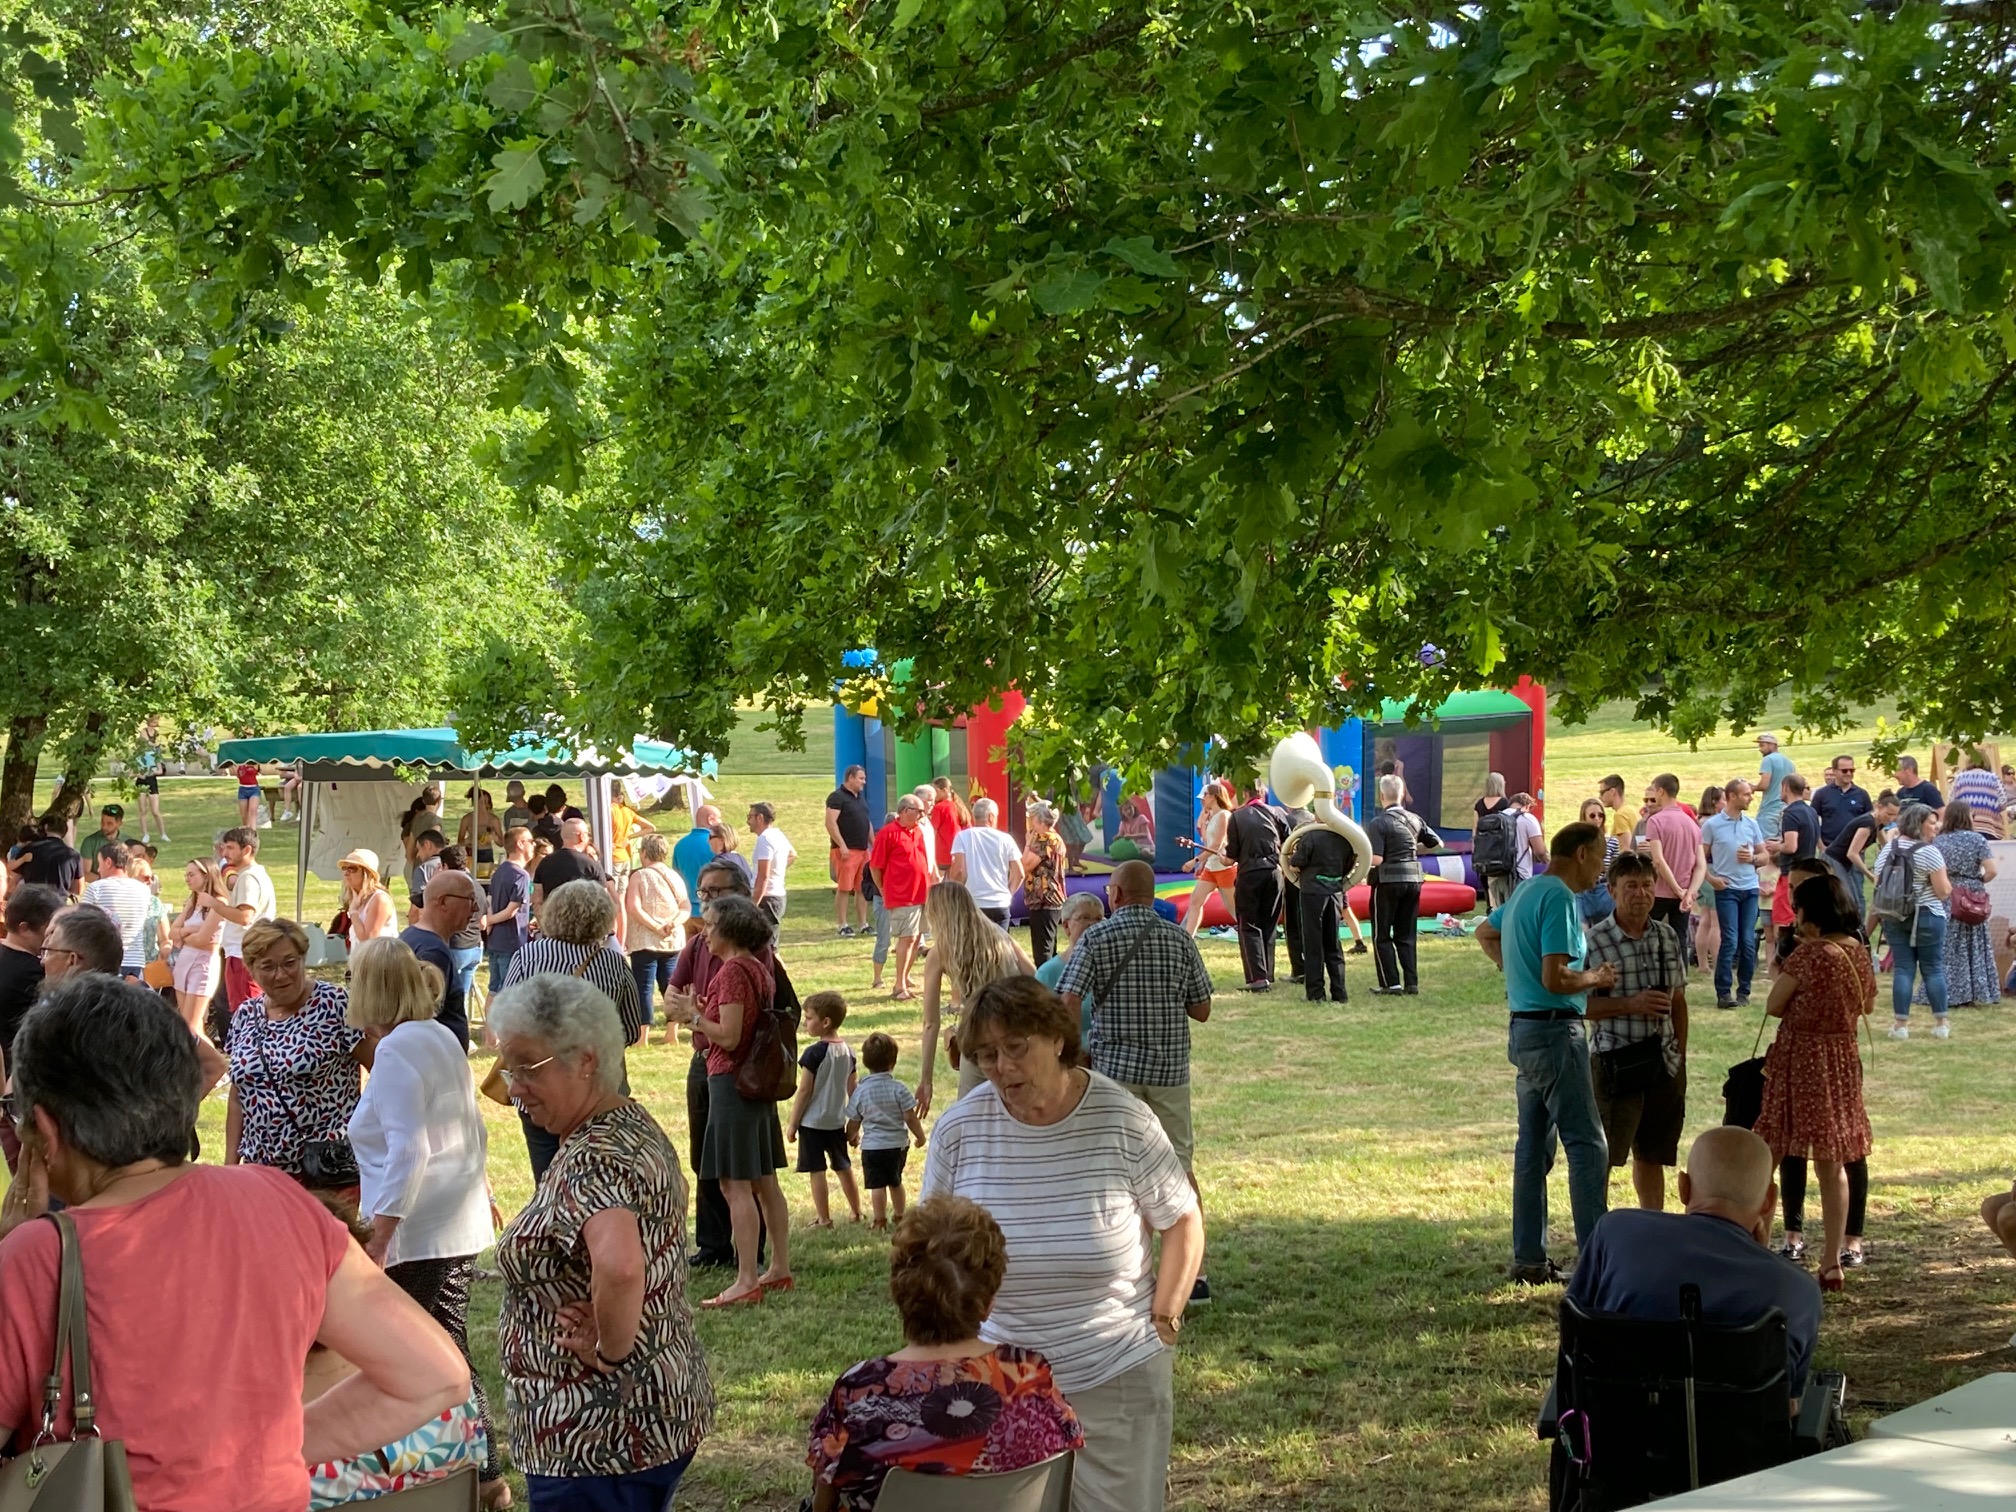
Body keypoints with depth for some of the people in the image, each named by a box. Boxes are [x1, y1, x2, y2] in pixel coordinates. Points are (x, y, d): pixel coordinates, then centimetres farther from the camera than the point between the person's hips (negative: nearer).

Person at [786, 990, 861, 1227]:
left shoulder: (814, 1053, -17)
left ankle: (824, 1218, 3)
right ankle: (857, 1213, 24)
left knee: (817, 1170, 1)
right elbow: (852, 1090, 9)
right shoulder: (847, 1051, 3)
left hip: (813, 1121, -7)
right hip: (837, 1120, 7)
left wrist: (792, 1124, -7)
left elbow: (804, 1091, -15)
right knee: (843, 1167, 17)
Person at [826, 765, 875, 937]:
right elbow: (830, 822, -17)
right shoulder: (837, 797, -8)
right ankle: (842, 926, -3)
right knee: (844, 889, -6)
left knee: (862, 889, 8)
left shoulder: (861, 799, 19)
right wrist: (842, 845, -21)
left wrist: (873, 844, 19)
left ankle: (863, 925, 13)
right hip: (846, 851, -8)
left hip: (863, 850, 8)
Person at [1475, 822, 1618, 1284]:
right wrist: (1595, 978, -6)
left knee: (1534, 1147, 12)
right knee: (1587, 1146, -8)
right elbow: (1555, 979, -23)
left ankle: (1528, 1259, 15)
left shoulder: (1525, 892, 14)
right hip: (1555, 1032, -10)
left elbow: (1485, 932, 33)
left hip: (1524, 1029, 10)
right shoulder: (1560, 898, -16)